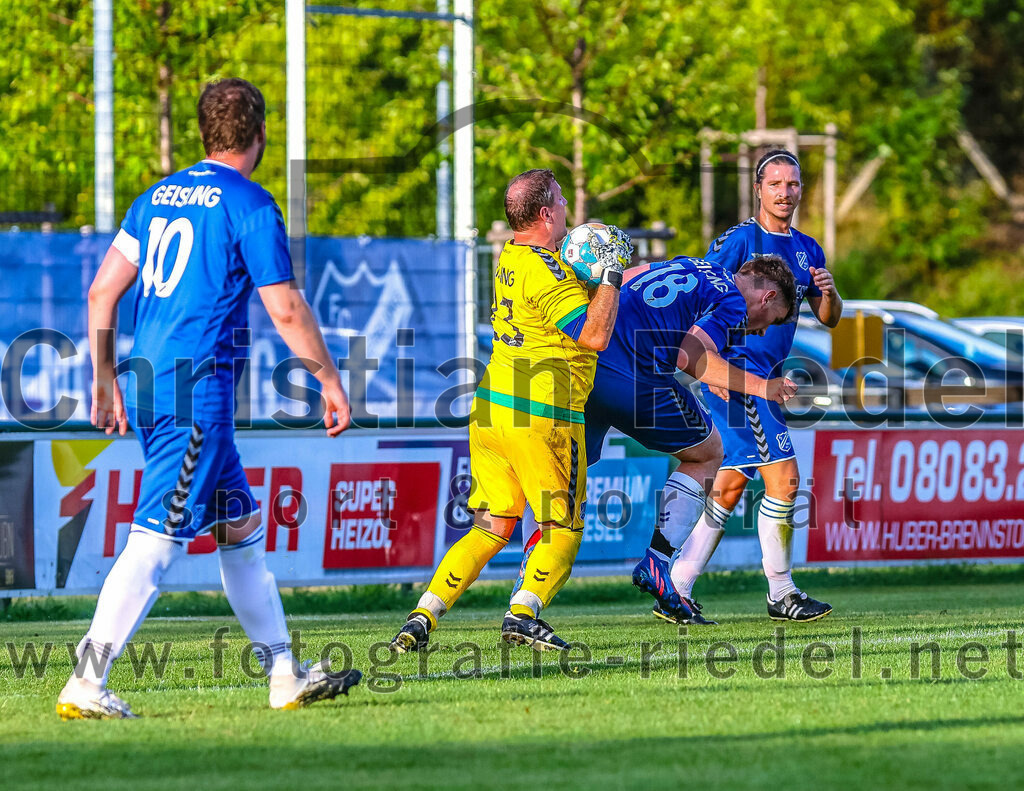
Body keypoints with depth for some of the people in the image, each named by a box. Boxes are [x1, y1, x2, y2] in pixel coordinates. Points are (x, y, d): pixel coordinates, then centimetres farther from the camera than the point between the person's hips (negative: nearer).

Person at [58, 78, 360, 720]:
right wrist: (331, 379, 2)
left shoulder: (158, 197, 14)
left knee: (241, 524, 16)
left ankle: (285, 675, 21)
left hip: (150, 382, 8)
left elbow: (103, 291, 13)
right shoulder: (249, 204, -7)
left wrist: (104, 379, 21)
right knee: (159, 537, -11)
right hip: (200, 386, -8)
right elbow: (286, 310, -9)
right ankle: (86, 685, -17)